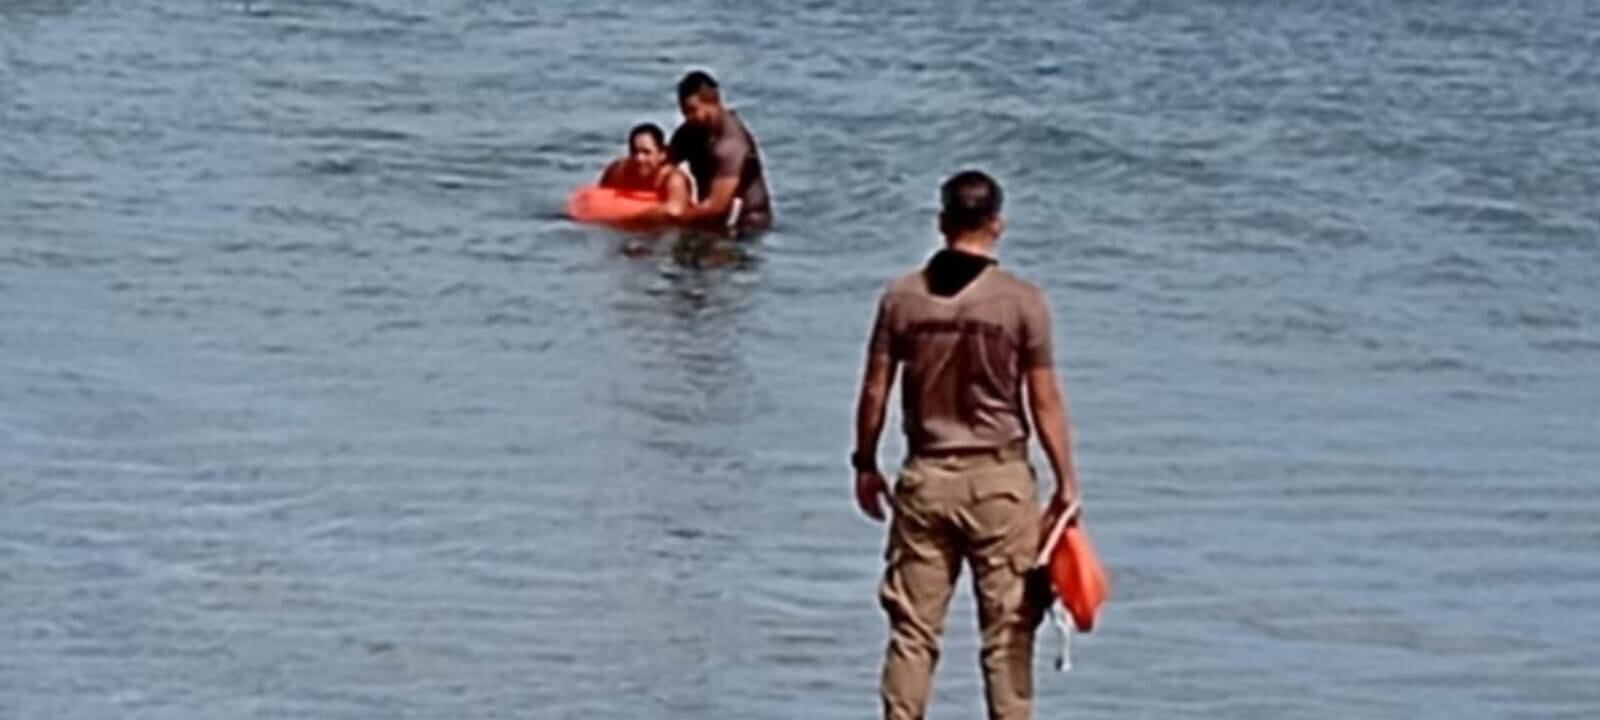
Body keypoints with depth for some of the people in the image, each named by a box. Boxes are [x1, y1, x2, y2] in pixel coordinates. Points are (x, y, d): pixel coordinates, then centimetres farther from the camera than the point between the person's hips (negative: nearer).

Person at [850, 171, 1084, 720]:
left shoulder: (901, 298, 0)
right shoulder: (1021, 301, -8)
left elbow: (875, 391, 3)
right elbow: (1045, 402, -5)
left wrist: (865, 465, 17)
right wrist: (1066, 480, 3)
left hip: (925, 477, 2)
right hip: (998, 477, -2)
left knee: (912, 630, 8)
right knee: (1008, 632, 4)